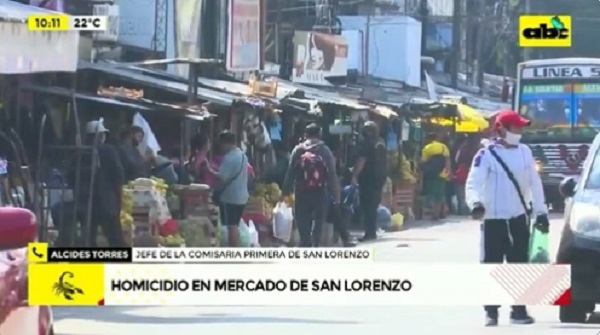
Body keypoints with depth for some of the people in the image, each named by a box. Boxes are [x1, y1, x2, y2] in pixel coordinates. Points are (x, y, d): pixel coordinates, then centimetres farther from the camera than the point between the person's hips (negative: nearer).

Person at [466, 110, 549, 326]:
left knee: (519, 265, 7)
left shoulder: (524, 152, 7)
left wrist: (540, 211, 12)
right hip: (494, 219, -4)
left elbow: (534, 182, 13)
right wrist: (475, 202, -37)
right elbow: (473, 183, -18)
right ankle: (491, 312, 7)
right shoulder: (486, 155, -10)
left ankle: (519, 310, 13)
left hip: (519, 218, 4)